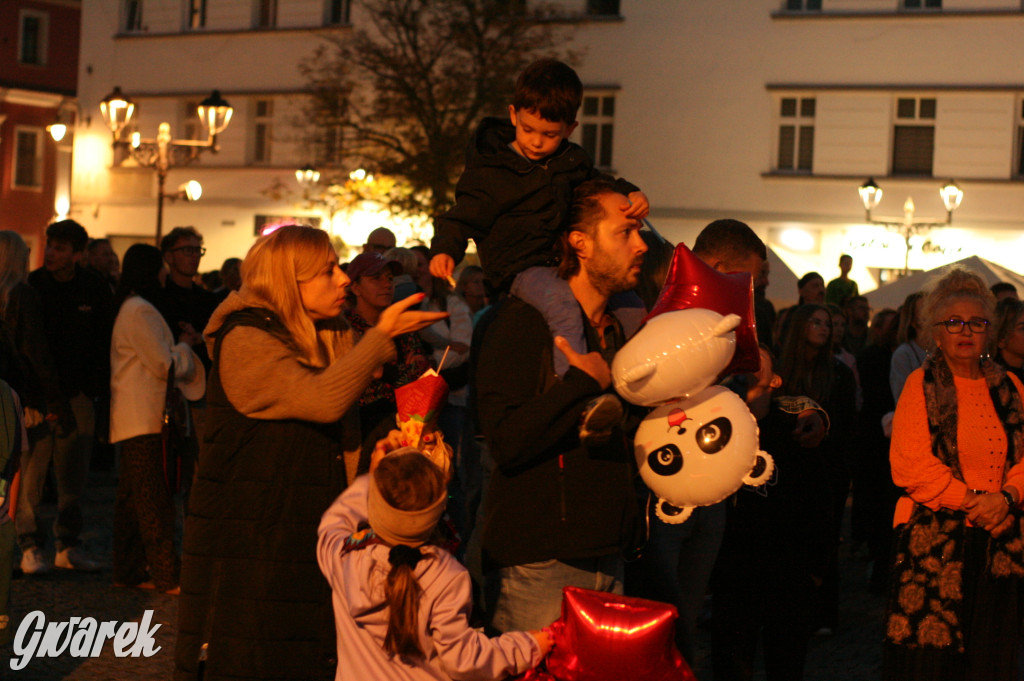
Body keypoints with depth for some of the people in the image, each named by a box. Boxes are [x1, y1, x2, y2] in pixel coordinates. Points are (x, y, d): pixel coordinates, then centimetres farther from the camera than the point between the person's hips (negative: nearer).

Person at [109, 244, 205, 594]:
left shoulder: (130, 309, 18)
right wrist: (184, 346, 2)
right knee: (154, 502, -9)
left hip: (134, 418, 11)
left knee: (133, 499, 12)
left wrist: (181, 346, 12)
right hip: (145, 419, -11)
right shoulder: (140, 311, -14)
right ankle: (167, 576, -8)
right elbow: (165, 365, -15)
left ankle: (129, 570, 17)